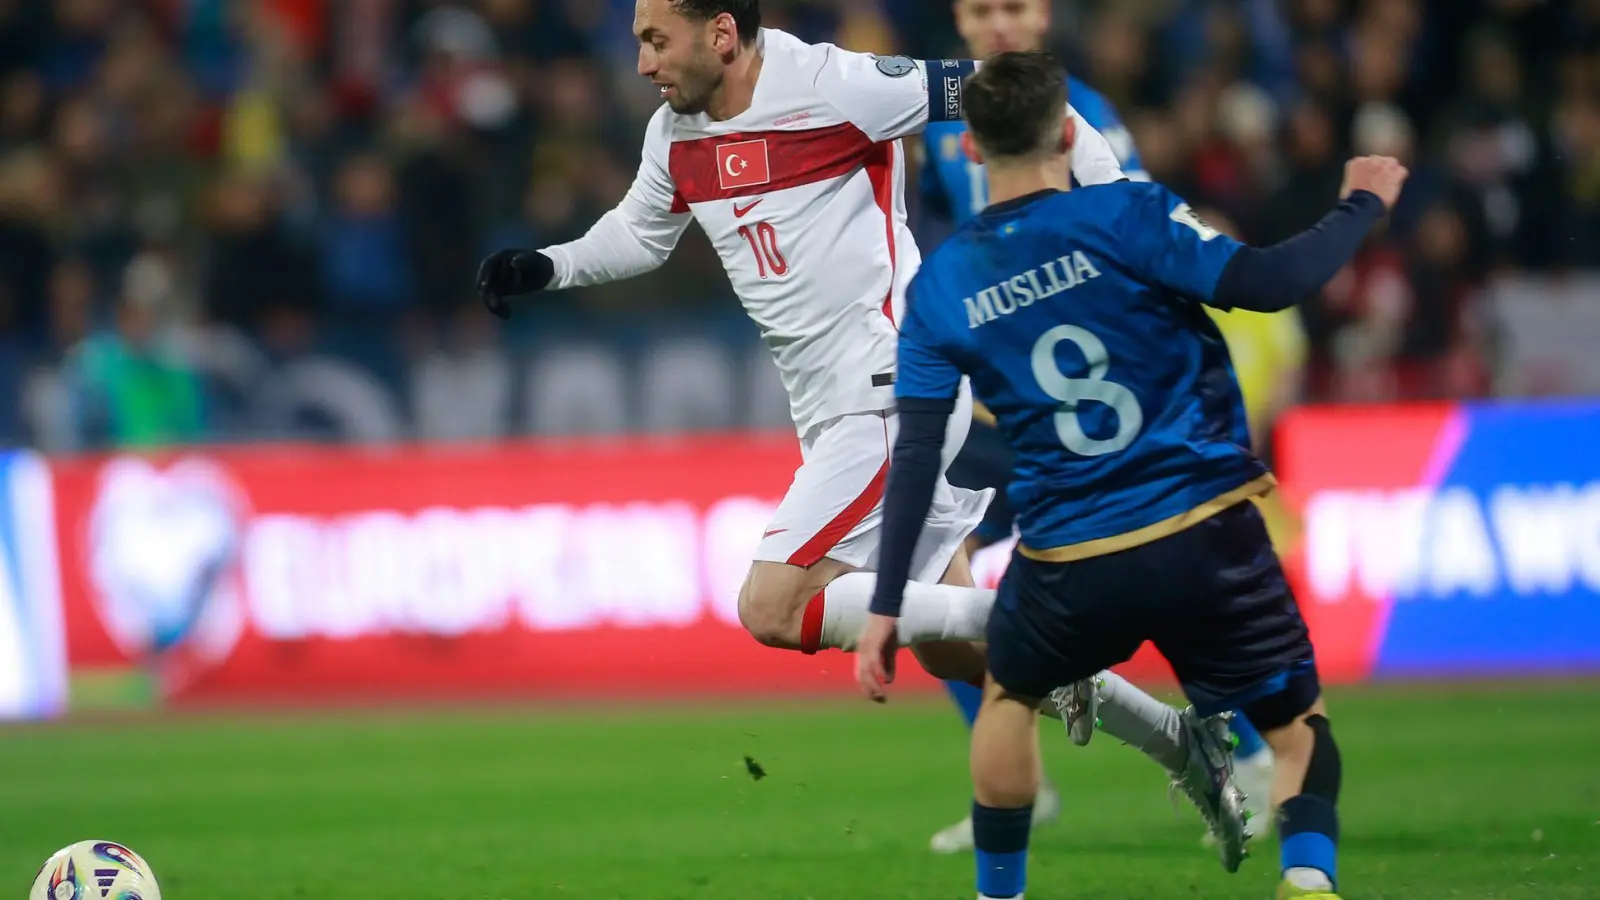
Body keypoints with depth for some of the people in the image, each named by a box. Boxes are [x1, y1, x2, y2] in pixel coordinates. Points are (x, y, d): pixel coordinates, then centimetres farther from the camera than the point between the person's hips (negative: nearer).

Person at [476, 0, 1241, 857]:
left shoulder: (833, 86, -17)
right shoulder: (676, 134, 7)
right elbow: (640, 232, 28)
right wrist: (544, 267, 12)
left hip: (897, 397, -9)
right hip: (836, 417, 9)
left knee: (772, 610, -16)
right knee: (947, 650, 13)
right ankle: (1184, 743, 22)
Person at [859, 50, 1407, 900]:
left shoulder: (939, 284, 2)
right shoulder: (1123, 216, -8)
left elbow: (916, 457, 1)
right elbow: (1264, 283, -16)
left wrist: (883, 607, 6)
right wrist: (1361, 206, 0)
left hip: (1070, 567, 2)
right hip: (1210, 539, -2)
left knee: (1009, 693, 33)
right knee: (1295, 726, 12)